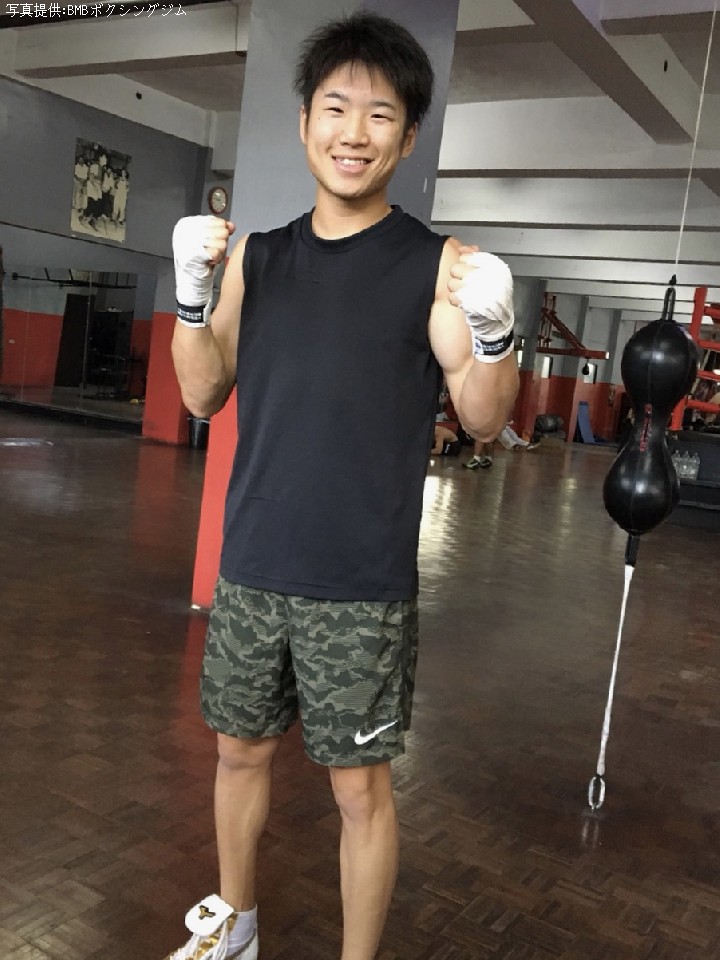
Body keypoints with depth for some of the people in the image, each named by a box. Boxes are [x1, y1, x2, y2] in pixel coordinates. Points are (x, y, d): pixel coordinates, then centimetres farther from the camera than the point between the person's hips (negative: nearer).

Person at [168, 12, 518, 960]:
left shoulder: (436, 264, -6)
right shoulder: (256, 257, 7)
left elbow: (485, 417, -8)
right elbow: (204, 394, 7)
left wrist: (493, 331, -27)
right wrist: (192, 289, -9)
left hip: (362, 586, -4)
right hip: (250, 567, 5)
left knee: (359, 783, 6)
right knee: (241, 749, 19)